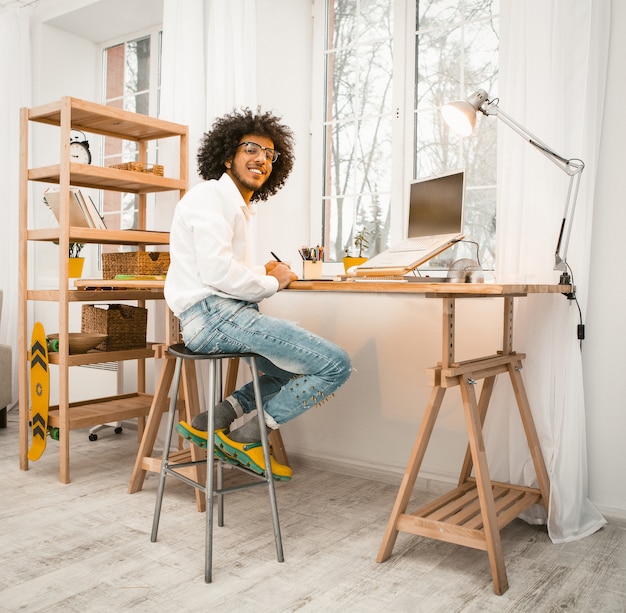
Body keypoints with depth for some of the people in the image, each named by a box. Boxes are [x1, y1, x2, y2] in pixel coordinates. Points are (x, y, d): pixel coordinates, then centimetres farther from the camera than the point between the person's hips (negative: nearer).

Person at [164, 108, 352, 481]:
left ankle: (209, 422, 8)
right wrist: (272, 283, -6)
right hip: (214, 315, -10)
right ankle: (245, 437, -2)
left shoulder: (240, 207, 25)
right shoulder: (212, 197, -7)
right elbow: (216, 272, -20)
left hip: (230, 312, 10)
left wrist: (263, 275, 8)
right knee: (336, 365, -13)